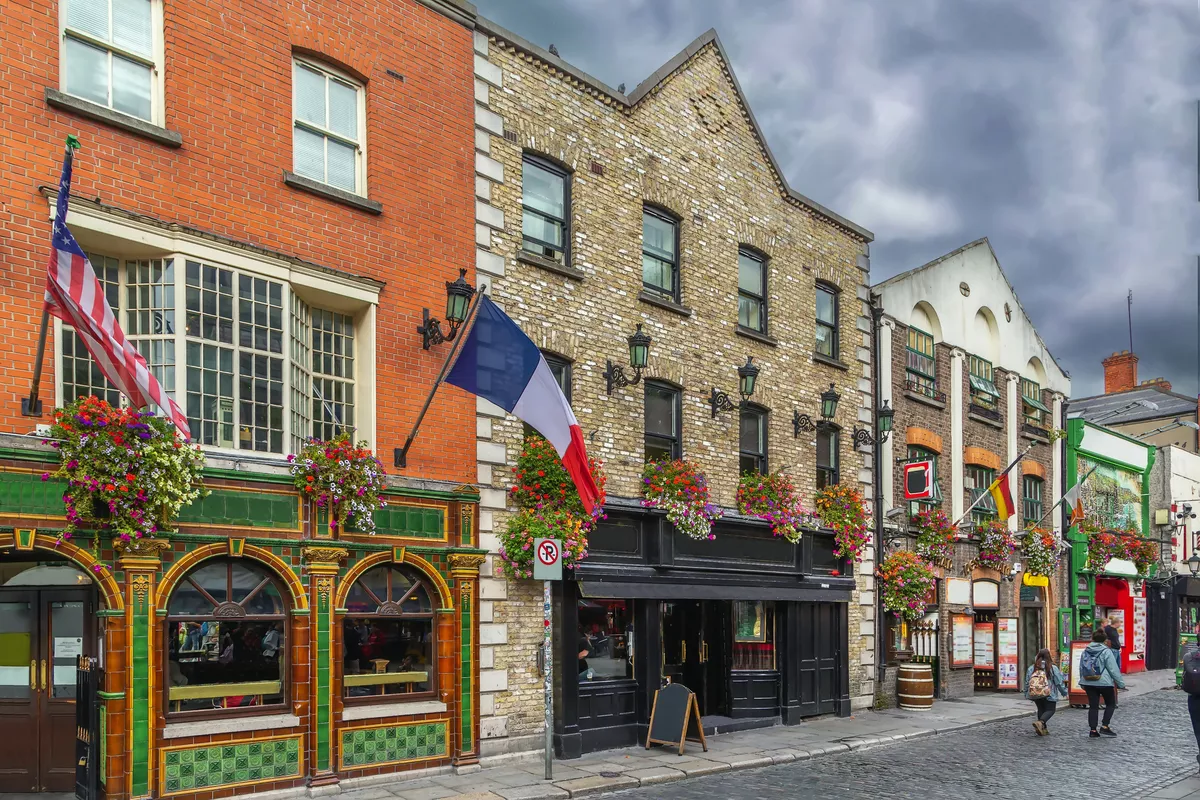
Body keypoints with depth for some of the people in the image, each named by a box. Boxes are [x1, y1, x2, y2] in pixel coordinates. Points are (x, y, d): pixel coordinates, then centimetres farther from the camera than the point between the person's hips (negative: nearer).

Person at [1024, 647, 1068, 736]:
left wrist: (1026, 694, 17)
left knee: (1041, 709, 19)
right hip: (1048, 694, -4)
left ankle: (1043, 728, 14)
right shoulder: (1053, 668, -6)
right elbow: (1059, 682, -3)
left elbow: (1027, 683, 7)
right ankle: (1040, 722, -22)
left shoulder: (1031, 668, 4)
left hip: (1034, 694, 4)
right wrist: (1064, 692, 9)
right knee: (1050, 710, 4)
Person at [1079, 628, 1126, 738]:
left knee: (1093, 706, 8)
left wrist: (1083, 684, 23)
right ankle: (1105, 727, 4)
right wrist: (1121, 683, -3)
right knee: (1111, 704, 13)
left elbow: (1081, 668, 14)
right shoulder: (1106, 651, -10)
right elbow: (1113, 669, -11)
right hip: (1104, 682, -5)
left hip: (1088, 683, 5)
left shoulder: (1086, 651, 8)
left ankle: (1093, 730, 5)